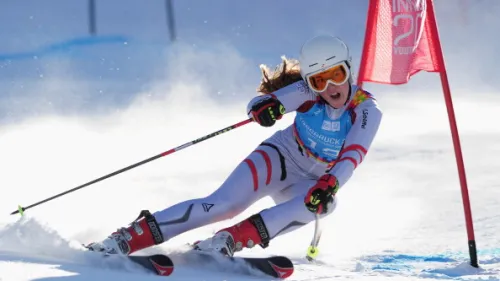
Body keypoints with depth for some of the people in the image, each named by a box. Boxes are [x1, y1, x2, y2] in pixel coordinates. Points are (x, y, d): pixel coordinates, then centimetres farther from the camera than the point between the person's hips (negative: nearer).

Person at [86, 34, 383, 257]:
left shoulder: (368, 111, -18)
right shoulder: (309, 91, -15)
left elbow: (351, 158, -28)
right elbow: (259, 104, -21)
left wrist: (329, 185, -48)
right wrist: (268, 106, -46)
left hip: (311, 182, 1)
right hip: (279, 157, -1)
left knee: (326, 202, -35)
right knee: (224, 204, -25)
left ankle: (229, 240, -38)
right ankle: (126, 239, -28)